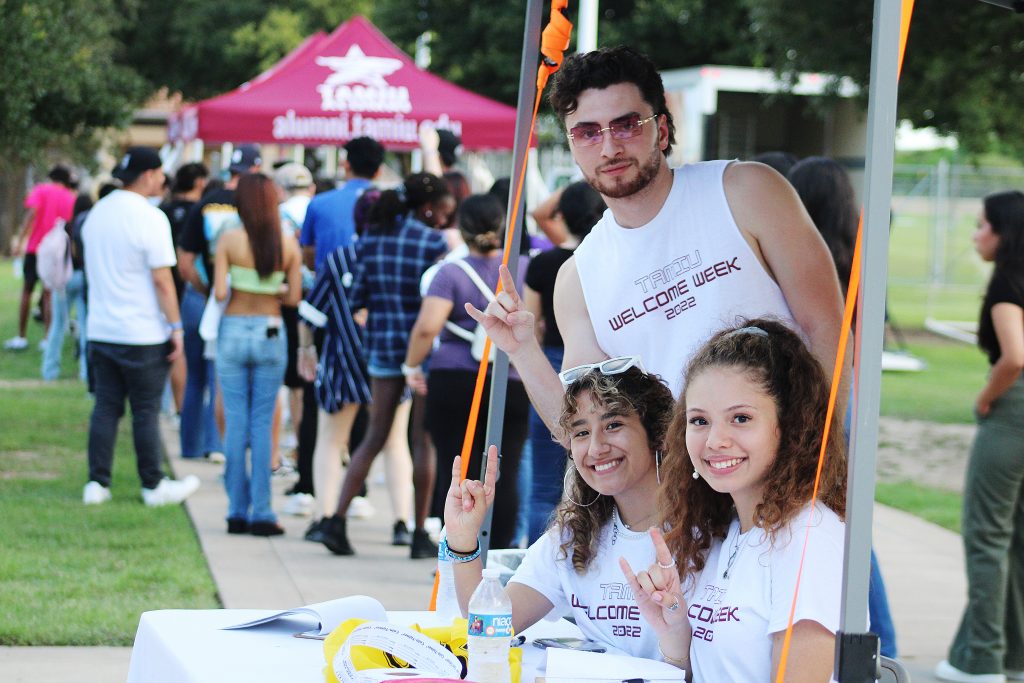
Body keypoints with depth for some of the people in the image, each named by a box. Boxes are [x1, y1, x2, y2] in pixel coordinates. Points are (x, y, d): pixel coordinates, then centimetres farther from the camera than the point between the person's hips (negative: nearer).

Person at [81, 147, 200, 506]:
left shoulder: (97, 212, 9)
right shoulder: (150, 217, -14)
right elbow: (162, 280, -16)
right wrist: (176, 328, -10)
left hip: (100, 329, 6)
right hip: (143, 334, -6)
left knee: (105, 407, 9)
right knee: (146, 411, 2)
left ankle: (97, 482, 8)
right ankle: (153, 486, 9)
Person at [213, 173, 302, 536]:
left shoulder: (229, 240, -7)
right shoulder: (289, 244, -2)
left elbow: (219, 292, -11)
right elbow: (294, 296, -3)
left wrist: (239, 288, 10)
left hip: (234, 331, -1)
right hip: (271, 333, 1)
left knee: (235, 422, 6)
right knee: (262, 424, 5)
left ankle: (238, 511, 8)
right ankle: (262, 513, 2)